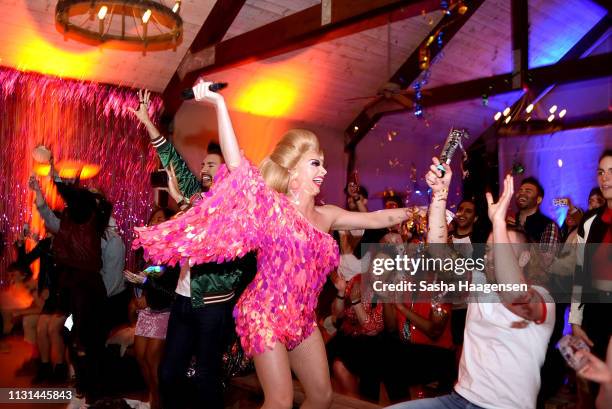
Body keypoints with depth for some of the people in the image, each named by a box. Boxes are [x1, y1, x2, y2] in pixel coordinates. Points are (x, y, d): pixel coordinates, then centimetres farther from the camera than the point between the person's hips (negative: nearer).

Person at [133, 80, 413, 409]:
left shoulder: (327, 215, 5)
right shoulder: (273, 207, -12)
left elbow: (379, 219, 11)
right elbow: (236, 163, -24)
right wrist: (219, 104, -28)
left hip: (302, 319, 7)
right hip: (265, 316, -6)